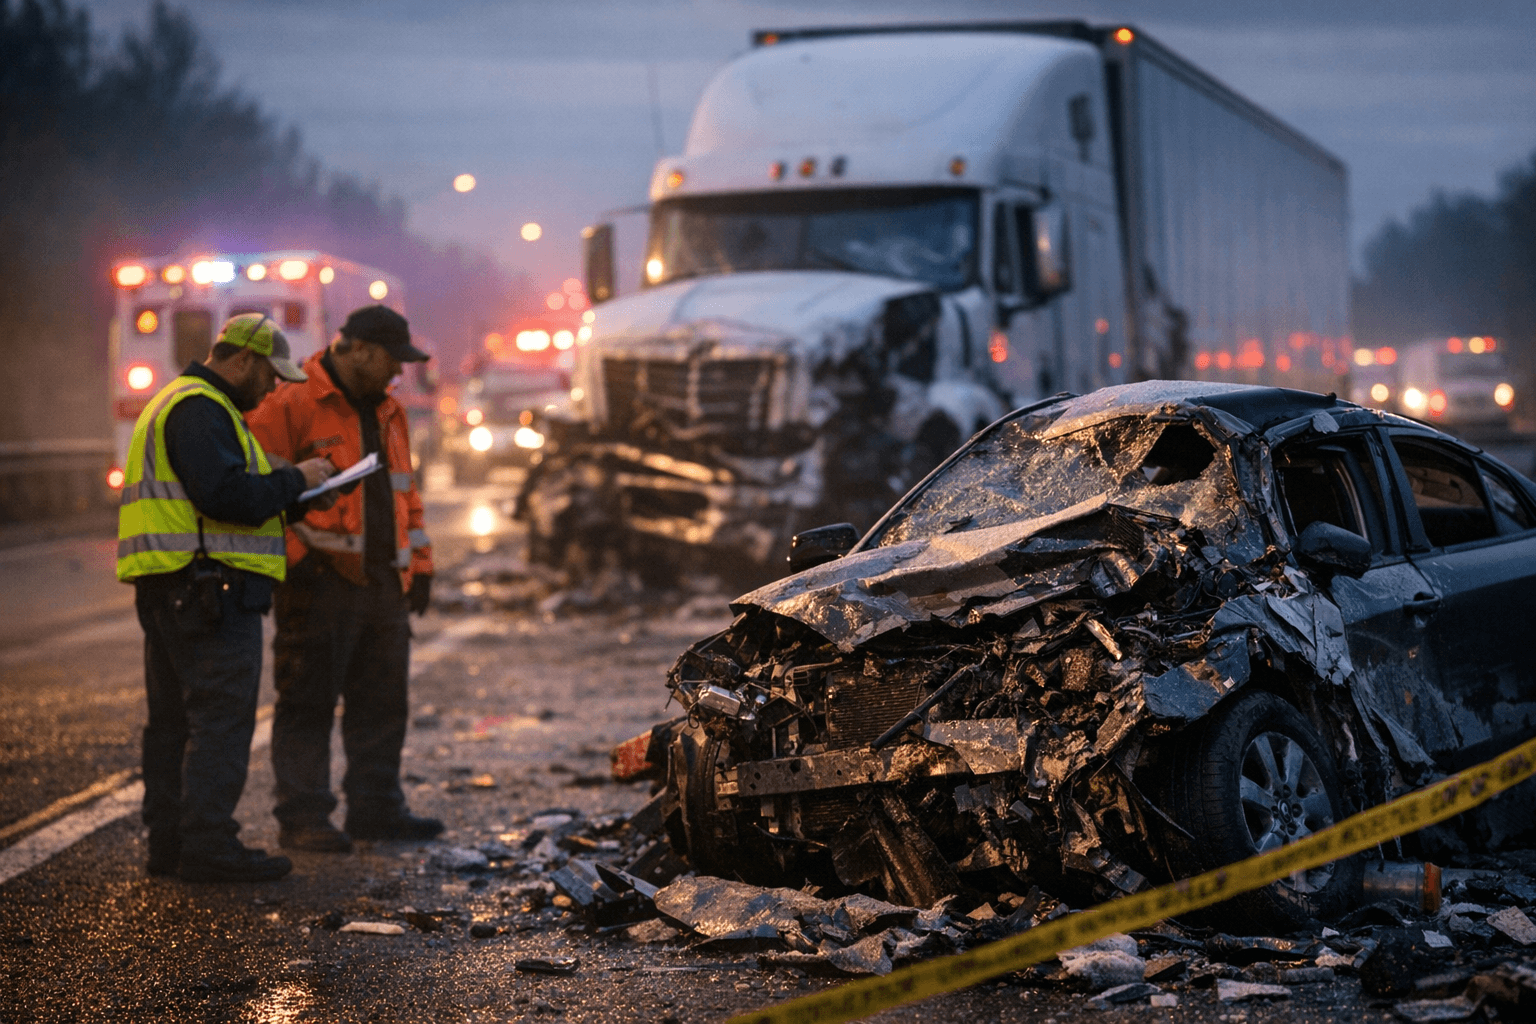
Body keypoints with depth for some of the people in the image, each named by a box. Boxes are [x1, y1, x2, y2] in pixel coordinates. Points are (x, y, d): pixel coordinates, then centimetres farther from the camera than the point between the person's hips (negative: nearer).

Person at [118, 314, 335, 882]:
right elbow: (225, 494, -23)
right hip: (210, 584, -11)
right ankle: (209, 846, -10)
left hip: (169, 590, 11)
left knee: (174, 718, 12)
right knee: (222, 715, -9)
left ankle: (169, 840, 17)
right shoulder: (200, 408, -12)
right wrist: (294, 479, -11)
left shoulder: (175, 403, 24)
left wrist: (282, 493, 14)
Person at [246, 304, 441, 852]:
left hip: (383, 582, 8)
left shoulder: (387, 412, 18)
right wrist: (295, 553, -16)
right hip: (320, 581, -8)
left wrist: (419, 563, 19)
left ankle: (376, 807, 21)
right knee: (308, 703, -3)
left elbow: (404, 492, 24)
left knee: (381, 704, 11)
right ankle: (302, 817, 2)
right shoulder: (290, 406, -8)